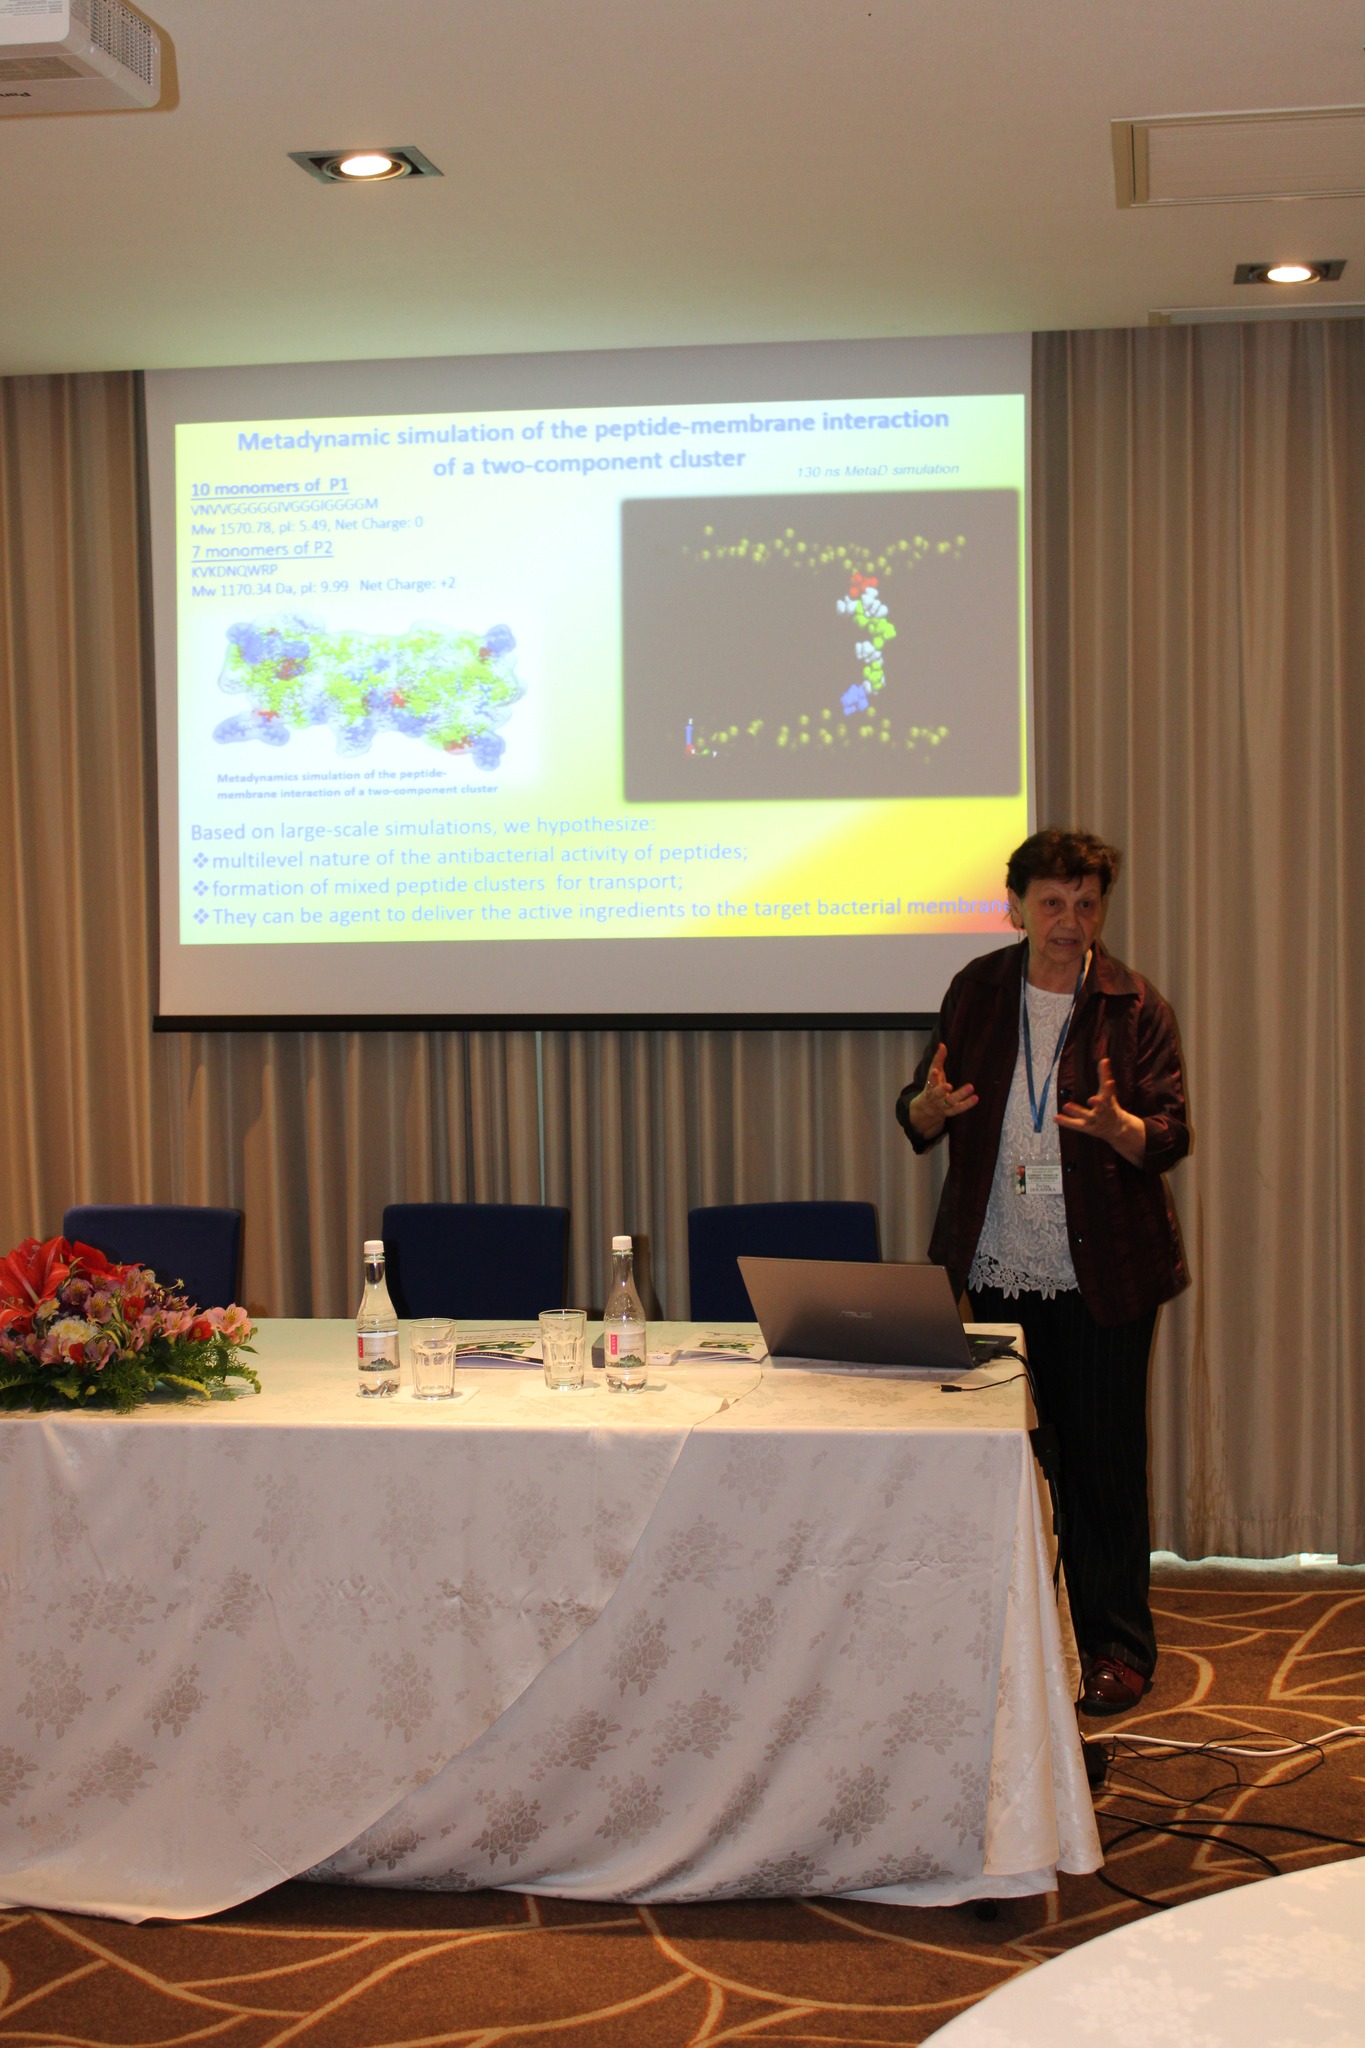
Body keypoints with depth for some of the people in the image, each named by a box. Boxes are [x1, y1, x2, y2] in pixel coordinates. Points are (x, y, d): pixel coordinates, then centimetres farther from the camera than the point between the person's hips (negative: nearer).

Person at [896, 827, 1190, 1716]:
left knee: (1104, 1455, 1)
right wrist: (930, 1105, -15)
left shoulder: (1134, 1005, -3)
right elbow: (919, 1119, 8)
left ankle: (1117, 1644, 14)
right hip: (992, 1268, 3)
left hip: (1101, 1274, -3)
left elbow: (1172, 1136, -7)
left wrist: (1114, 1125, -29)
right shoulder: (978, 991, 5)